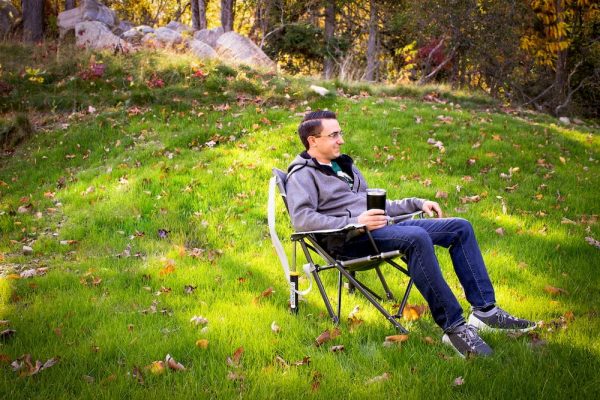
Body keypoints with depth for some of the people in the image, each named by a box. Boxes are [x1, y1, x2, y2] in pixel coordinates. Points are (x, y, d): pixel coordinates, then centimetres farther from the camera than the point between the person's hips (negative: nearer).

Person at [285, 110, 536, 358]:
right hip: (351, 240, -9)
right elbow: (301, 219, -17)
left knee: (460, 227, -2)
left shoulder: (344, 165, 28)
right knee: (417, 238, -36)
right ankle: (453, 327, -35)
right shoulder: (302, 175, 1)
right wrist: (355, 222, -24)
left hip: (384, 227, 9)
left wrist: (418, 204, 19)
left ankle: (485, 310, -7)